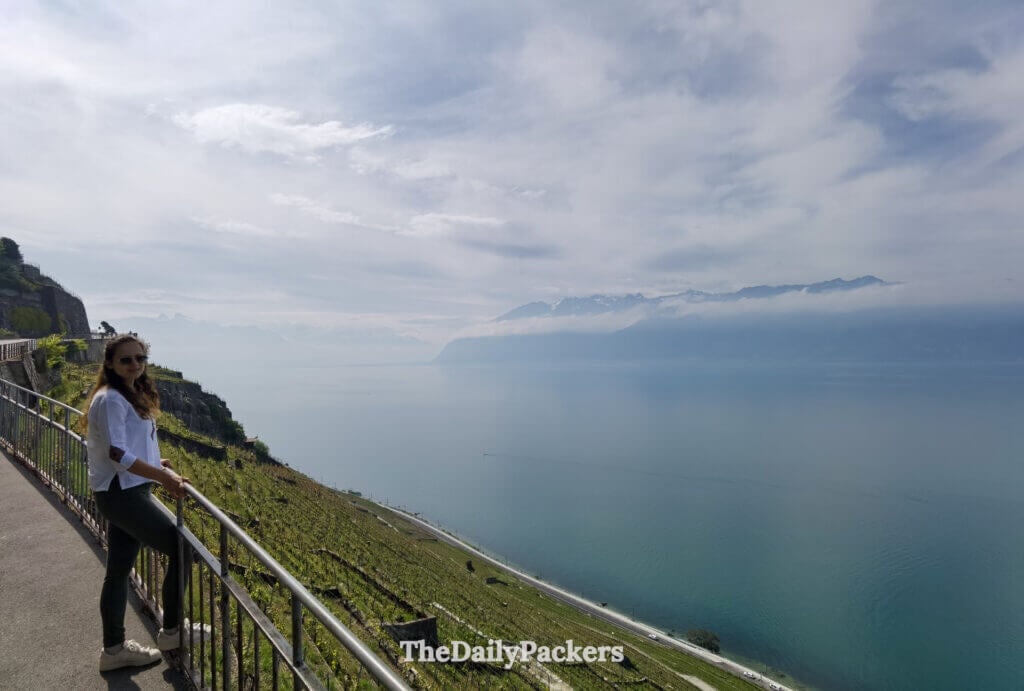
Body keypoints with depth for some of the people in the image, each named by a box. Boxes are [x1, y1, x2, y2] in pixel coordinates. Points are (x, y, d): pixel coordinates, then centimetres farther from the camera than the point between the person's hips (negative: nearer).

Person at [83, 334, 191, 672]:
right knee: (181, 549, -7)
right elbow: (117, 454, -23)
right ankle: (171, 631, 8)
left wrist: (154, 463, 16)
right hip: (120, 493, -10)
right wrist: (163, 477, -25)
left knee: (119, 570, 15)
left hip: (128, 491, 10)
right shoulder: (110, 399, -16)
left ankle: (114, 649, 26)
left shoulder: (132, 396, 13)